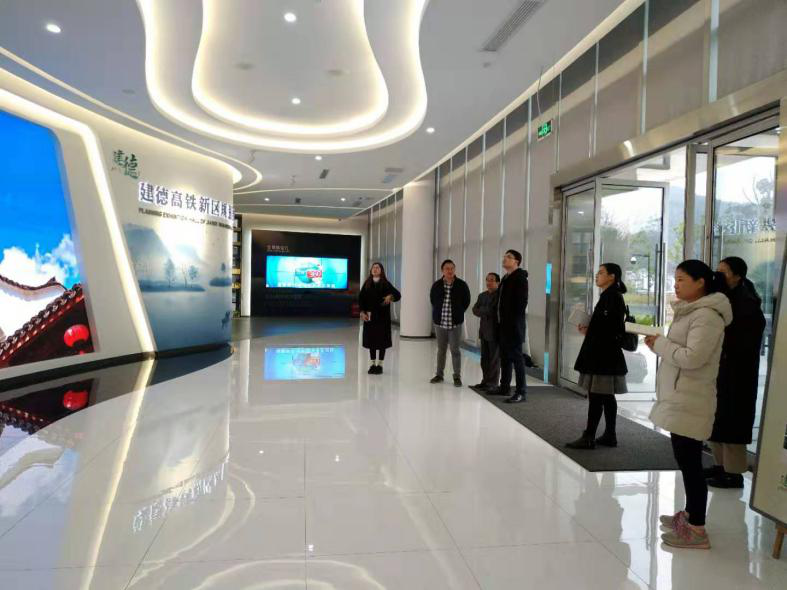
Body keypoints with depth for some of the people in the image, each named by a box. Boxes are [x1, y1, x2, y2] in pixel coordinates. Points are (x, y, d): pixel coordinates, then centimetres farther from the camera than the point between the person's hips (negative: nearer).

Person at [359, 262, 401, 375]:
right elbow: (361, 299, 6)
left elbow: (398, 295, -2)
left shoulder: (385, 284, -2)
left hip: (383, 316, -2)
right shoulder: (367, 284, 5)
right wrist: (362, 312, -6)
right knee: (371, 340, 6)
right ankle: (372, 364, 17)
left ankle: (379, 365, 13)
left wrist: (391, 297, -23)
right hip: (369, 316, 2)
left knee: (382, 340, 2)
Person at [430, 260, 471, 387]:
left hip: (455, 323, -2)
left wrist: (458, 313, 4)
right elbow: (433, 300, 14)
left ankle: (457, 377, 8)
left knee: (455, 350, 0)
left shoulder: (461, 285, -5)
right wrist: (438, 313, 10)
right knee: (441, 349, 13)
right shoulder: (436, 285, 0)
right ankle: (439, 374, 24)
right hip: (440, 322, 3)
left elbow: (466, 301, 5)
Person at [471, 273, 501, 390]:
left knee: (494, 358, 1)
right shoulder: (482, 295, 14)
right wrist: (486, 312, -10)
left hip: (495, 332, -7)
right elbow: (475, 310, 6)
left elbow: (494, 310, -17)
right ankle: (486, 380, 20)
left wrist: (482, 310, -5)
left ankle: (492, 383, 8)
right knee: (484, 358, 11)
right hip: (484, 331, 7)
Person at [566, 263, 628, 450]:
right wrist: (589, 328, 3)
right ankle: (610, 436, 18)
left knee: (596, 396, -6)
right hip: (604, 354, 10)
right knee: (606, 396, 12)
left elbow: (612, 327, -21)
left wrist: (589, 331, -9)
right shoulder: (610, 296, 17)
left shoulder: (612, 296, -13)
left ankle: (589, 438, -1)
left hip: (603, 355, -10)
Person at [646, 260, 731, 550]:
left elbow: (693, 357, -24)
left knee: (690, 462, -5)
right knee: (685, 460, 18)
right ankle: (690, 514, 31)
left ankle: (697, 530, 2)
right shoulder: (691, 312, 16)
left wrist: (659, 343, -13)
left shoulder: (706, 316, -16)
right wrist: (661, 343, 1)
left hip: (690, 401, -10)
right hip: (679, 398, 10)